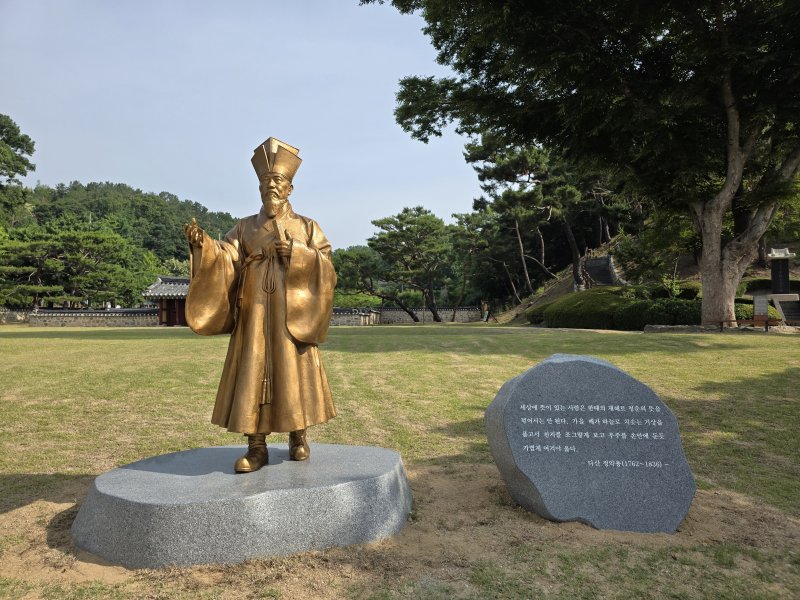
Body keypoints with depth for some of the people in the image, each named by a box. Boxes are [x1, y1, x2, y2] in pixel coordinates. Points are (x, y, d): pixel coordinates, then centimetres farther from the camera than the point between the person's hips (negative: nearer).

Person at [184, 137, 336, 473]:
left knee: (293, 373, 1)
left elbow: (325, 265, 0)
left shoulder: (307, 227, 10)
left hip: (293, 313, -1)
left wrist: (295, 253, -14)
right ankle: (256, 448, 3)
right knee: (253, 375, -3)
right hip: (254, 314, 1)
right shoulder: (245, 228, 12)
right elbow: (224, 261, -3)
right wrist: (203, 244, -22)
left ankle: (298, 438, 16)